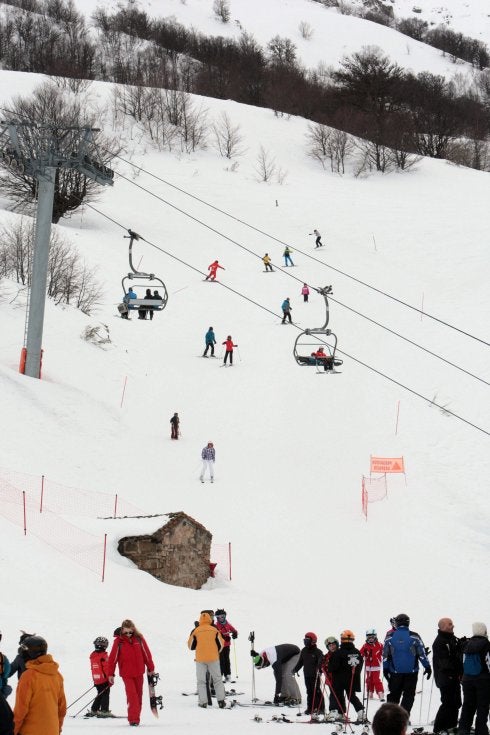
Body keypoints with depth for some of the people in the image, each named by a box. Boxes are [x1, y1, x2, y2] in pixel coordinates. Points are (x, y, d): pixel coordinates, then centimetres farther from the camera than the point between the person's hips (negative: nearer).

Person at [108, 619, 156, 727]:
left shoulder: (139, 639, -1)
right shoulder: (118, 641, -7)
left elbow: (146, 654, 6)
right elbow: (112, 658, -4)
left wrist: (151, 668, 10)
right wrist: (110, 674, -4)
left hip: (139, 673, 3)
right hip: (126, 674, -3)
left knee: (138, 695, 9)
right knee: (132, 695, -15)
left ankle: (136, 718, 20)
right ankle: (133, 719, -15)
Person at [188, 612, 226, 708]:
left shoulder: (195, 631, -3)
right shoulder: (214, 630, -1)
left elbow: (191, 646, 5)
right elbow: (221, 644, 6)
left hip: (200, 659, -1)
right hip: (213, 658, 1)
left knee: (201, 681, 7)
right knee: (217, 679, 11)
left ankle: (203, 701, 0)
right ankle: (221, 700, 5)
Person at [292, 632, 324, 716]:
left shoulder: (317, 652, -8)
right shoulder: (304, 651, 11)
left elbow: (321, 662, -17)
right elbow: (300, 662, 19)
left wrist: (319, 670, -32)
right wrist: (295, 669, 11)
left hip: (315, 675, -6)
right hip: (307, 675, 6)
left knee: (316, 691, -4)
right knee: (309, 692, 9)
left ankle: (320, 708, 1)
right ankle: (310, 708, 14)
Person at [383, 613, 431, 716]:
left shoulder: (390, 637, 0)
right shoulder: (414, 637, -5)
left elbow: (385, 655, 4)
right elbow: (422, 654, -3)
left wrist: (385, 669, 14)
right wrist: (427, 667, 6)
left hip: (395, 672, 1)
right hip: (411, 672, -1)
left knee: (393, 695, 14)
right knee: (409, 696, 5)